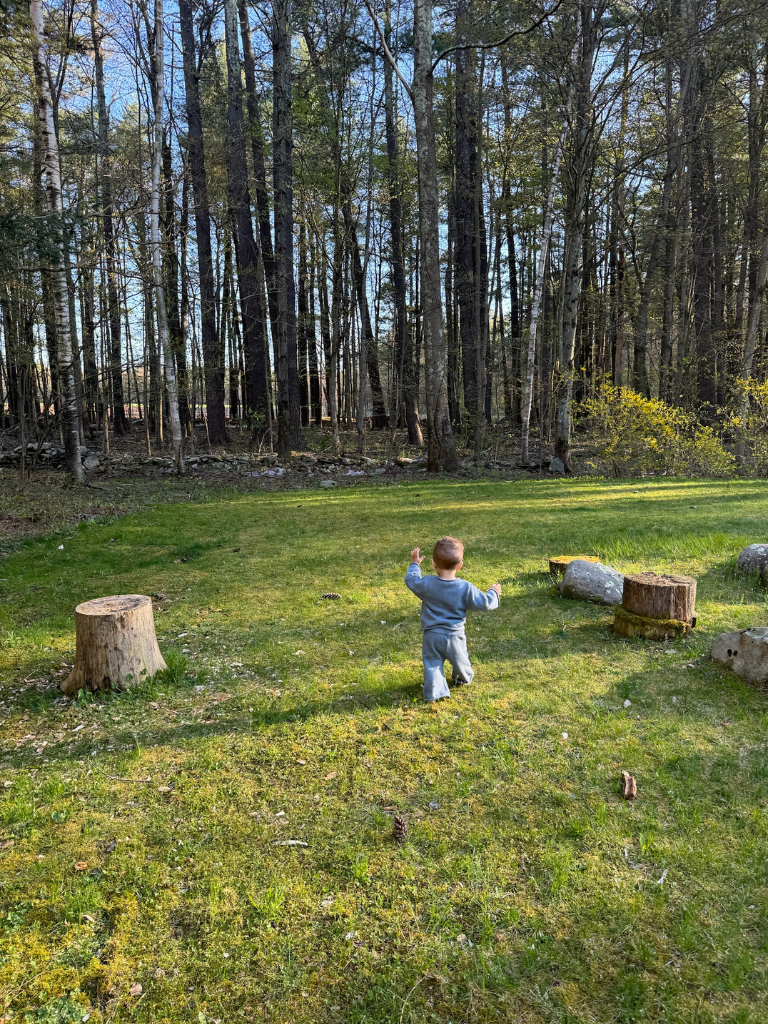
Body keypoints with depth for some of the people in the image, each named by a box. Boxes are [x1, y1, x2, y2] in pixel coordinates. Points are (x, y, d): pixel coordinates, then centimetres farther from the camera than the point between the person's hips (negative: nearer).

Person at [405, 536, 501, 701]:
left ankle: (434, 691, 0)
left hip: (431, 636, -1)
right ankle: (464, 678, 50)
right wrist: (494, 593, 13)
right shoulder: (466, 588, -15)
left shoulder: (426, 584, -13)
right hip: (454, 636, 1)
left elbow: (411, 580, 6)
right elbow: (484, 603, -8)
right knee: (460, 660, 26)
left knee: (432, 664, 9)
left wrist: (414, 564, 23)